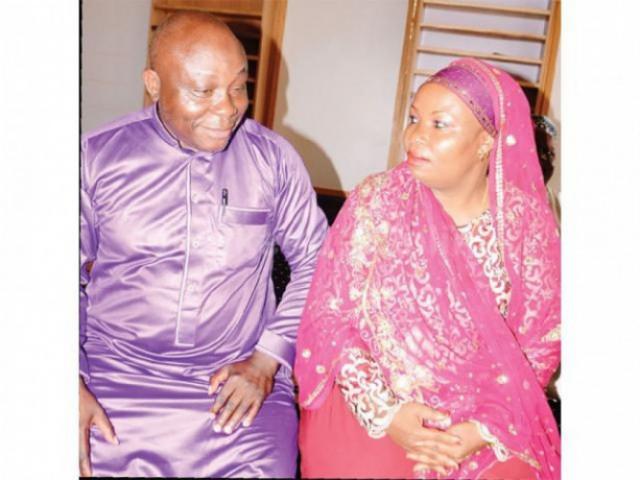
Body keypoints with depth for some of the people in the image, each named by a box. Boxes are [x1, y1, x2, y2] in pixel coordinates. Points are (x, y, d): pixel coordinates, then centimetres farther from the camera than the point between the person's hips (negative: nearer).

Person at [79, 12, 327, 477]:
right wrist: (74, 384, -6)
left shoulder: (274, 158, -1)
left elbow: (315, 261, 5)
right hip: (117, 379, 0)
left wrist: (268, 359, -5)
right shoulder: (97, 156, -2)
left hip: (242, 384, 1)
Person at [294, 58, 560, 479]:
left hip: (486, 418, 1)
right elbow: (329, 316, -6)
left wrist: (487, 428, -11)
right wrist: (384, 412, -15)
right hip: (372, 409, -1)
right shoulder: (377, 202, -7)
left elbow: (542, 340, 1)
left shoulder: (527, 218, -4)